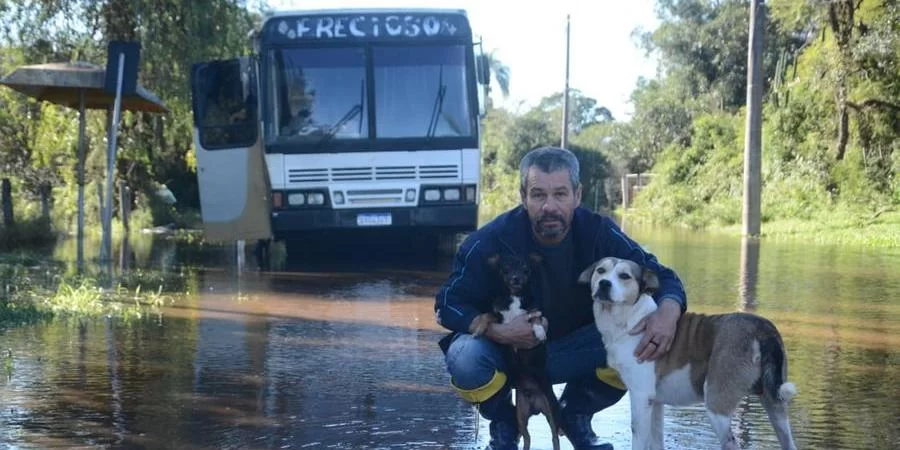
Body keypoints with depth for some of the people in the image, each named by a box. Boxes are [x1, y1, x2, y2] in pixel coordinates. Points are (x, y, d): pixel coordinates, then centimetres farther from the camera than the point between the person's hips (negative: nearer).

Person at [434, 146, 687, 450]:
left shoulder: (600, 233, -16)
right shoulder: (492, 240, -21)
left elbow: (661, 277, -12)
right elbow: (448, 304, -16)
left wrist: (668, 312, -37)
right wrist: (497, 331, -36)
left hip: (571, 351, 2)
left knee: (641, 343, -23)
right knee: (465, 358, -35)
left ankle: (576, 415, 6)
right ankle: (503, 423, 1)